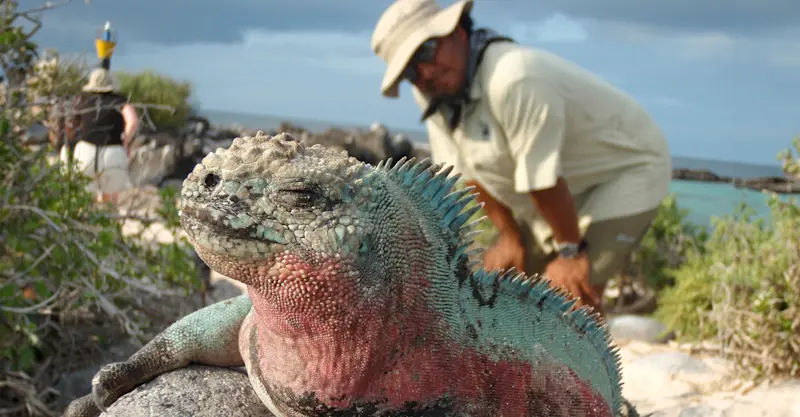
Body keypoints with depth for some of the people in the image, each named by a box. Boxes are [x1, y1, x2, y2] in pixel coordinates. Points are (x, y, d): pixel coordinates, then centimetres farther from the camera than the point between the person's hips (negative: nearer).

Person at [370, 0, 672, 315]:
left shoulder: (514, 80, -36)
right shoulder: (431, 95, -9)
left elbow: (542, 178, -29)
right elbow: (468, 170, -2)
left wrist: (570, 251, -20)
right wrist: (509, 237, -2)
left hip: (628, 168, -8)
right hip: (569, 189, 8)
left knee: (573, 291, -20)